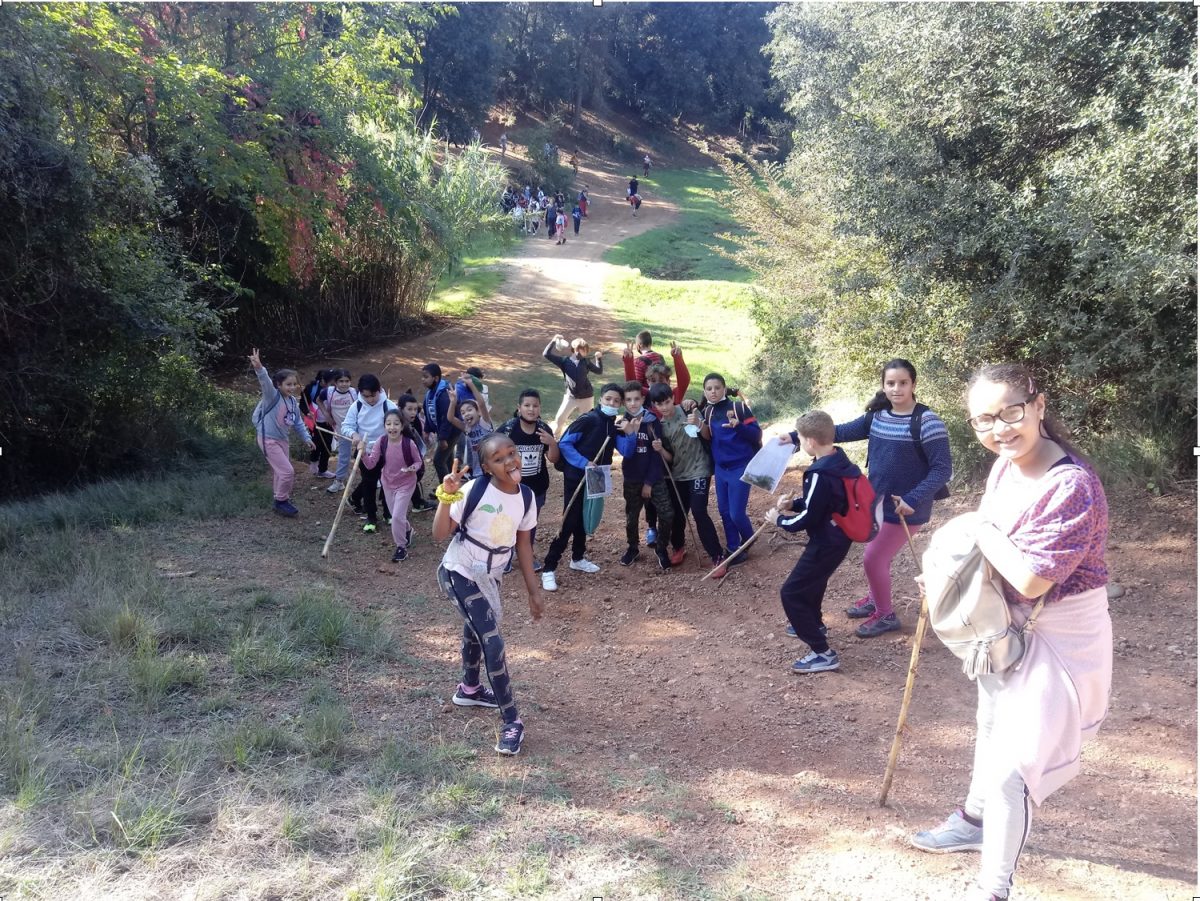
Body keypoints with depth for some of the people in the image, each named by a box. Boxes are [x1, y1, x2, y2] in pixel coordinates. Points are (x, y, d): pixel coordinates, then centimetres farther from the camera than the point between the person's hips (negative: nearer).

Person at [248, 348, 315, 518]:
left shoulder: (293, 401, 4)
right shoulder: (273, 396, -18)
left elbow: (298, 422, 15)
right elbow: (266, 383, -39)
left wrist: (306, 438, 11)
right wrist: (259, 369, -58)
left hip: (282, 439, 8)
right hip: (268, 440, -8)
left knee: (280, 472, 18)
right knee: (287, 471, -11)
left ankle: (281, 501, 31)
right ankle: (281, 501, 5)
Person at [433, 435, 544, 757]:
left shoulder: (526, 496, -8)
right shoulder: (473, 491, -26)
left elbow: (523, 543, 3)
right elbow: (440, 535, -26)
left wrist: (534, 589, 6)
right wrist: (446, 497, -39)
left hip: (491, 576, 7)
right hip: (461, 573, -7)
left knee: (477, 628, 28)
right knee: (493, 641, -15)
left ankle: (469, 688, 53)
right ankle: (511, 721, -4)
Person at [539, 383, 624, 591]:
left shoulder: (614, 425, 5)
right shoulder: (588, 419, -16)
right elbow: (564, 444, -18)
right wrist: (583, 463, -24)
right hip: (576, 478, -7)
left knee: (584, 520, 18)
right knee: (570, 522, -9)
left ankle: (578, 558, 37)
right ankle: (549, 569, -4)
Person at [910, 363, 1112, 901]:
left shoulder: (1071, 485, -31)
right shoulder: (1005, 464, -5)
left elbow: (1029, 579, -32)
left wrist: (982, 532, -19)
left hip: (1058, 637, -9)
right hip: (1007, 624, 9)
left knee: (1010, 766, -5)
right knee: (992, 729, 28)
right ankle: (974, 822, 53)